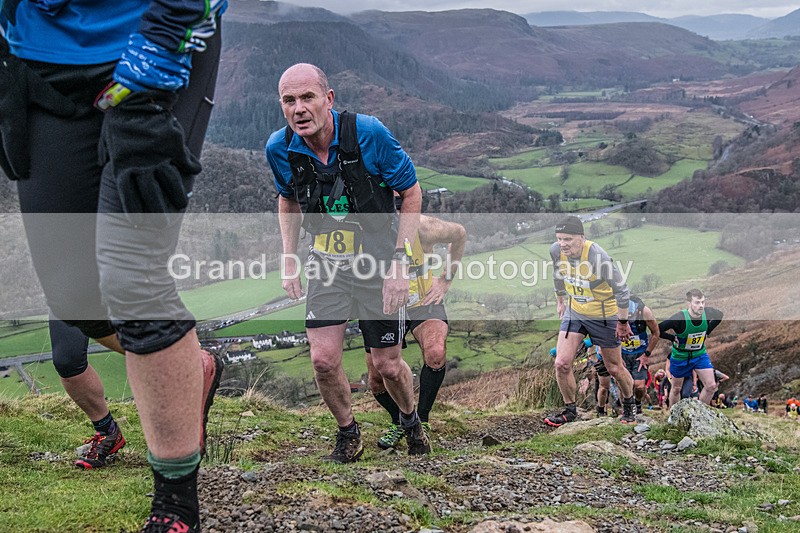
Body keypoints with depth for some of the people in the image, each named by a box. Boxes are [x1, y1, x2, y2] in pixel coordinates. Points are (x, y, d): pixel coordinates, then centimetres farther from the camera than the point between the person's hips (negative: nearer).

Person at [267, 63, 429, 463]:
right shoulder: (280, 148, -11)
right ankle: (348, 434, 18)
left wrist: (399, 262, -16)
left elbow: (412, 194, -10)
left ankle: (411, 420, 37)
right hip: (326, 264, 3)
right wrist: (288, 259, 5)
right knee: (323, 359, -9)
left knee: (387, 364, 4)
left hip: (378, 262, -2)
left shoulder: (368, 133, -22)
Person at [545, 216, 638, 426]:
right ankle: (570, 409, 14)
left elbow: (621, 290, -21)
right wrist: (561, 301, 19)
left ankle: (629, 406, 36)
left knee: (614, 368, 9)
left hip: (604, 315, -4)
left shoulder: (598, 256, -31)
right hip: (574, 311, 4)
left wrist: (622, 322, -15)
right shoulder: (556, 251, -14)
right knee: (561, 363, -7)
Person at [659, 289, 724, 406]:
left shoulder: (708, 313, -20)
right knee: (676, 389, 13)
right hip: (680, 356, -3)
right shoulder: (679, 318, -32)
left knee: (711, 386, -6)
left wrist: (706, 332, 0)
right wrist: (674, 338, -20)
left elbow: (719, 315, 6)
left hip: (700, 354, 3)